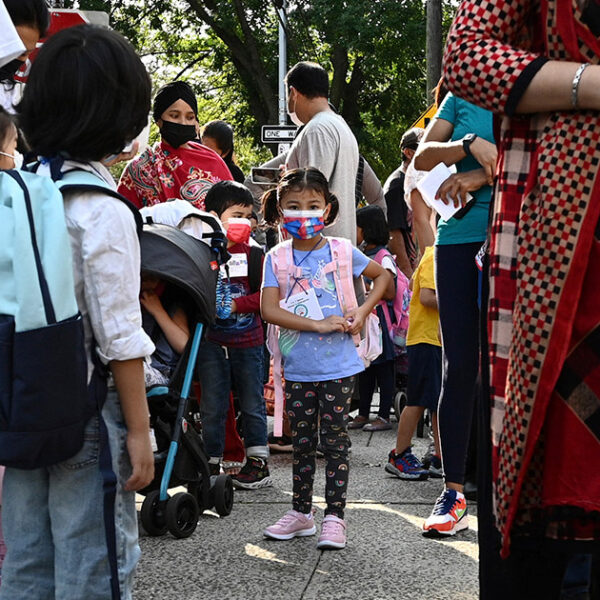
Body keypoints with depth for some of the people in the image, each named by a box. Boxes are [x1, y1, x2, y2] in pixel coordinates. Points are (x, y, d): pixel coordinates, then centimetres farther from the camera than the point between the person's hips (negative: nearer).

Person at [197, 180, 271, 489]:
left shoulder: (252, 254, -2)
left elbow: (265, 295, -8)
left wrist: (236, 304, -17)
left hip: (247, 340, 0)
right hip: (211, 342, 0)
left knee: (252, 403, 9)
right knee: (212, 406, 7)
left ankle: (258, 462, 17)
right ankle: (212, 462, 17)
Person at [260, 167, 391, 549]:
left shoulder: (341, 251, -1)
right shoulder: (277, 258, -1)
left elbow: (383, 276, 14)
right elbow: (269, 310, -12)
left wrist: (362, 313, -2)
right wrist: (318, 325, -20)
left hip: (338, 367, -2)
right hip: (298, 369, 2)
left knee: (336, 442, 1)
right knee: (302, 443, 12)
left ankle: (335, 517, 6)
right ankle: (302, 513, 24)